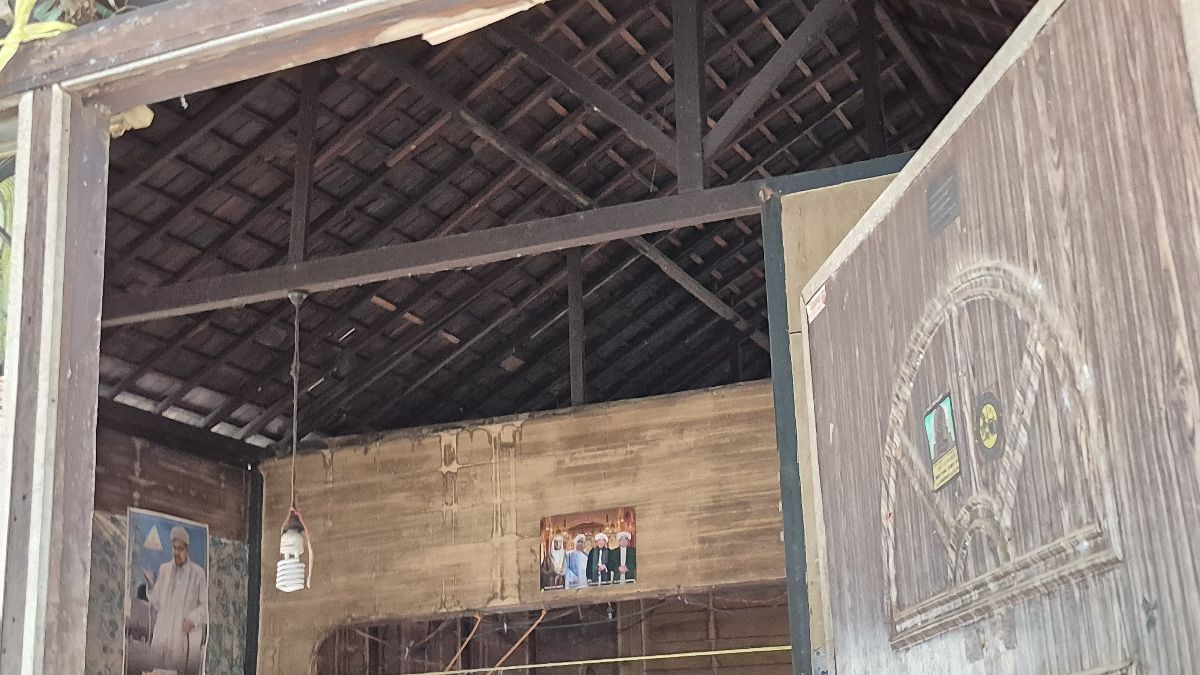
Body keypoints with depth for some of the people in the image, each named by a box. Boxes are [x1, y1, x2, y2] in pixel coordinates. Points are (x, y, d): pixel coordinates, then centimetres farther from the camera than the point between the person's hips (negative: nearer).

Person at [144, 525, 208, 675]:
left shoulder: (198, 573, -2)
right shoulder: (164, 569, 11)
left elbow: (205, 605, 2)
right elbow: (157, 603, 12)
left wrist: (193, 619, -13)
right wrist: (150, 584, -3)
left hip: (187, 633, -3)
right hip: (164, 632, 3)